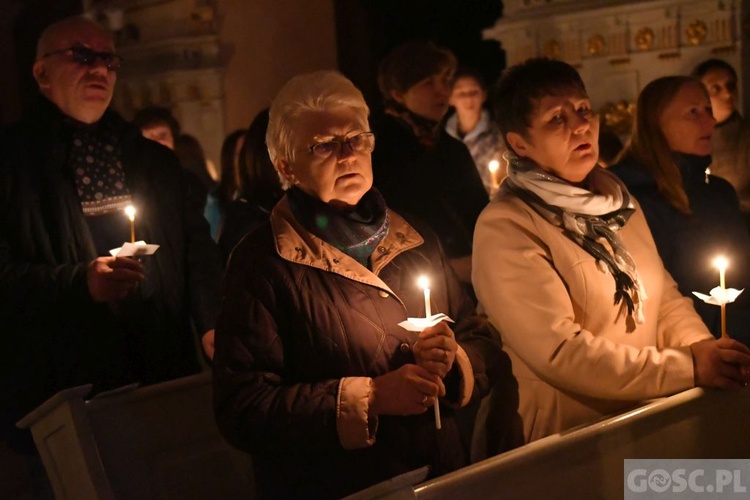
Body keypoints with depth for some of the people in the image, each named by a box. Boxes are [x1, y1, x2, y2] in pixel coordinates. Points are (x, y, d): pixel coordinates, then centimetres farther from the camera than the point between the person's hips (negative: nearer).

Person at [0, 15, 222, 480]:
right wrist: (79, 281, -20)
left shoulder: (155, 160, 16)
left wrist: (212, 321, -2)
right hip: (61, 382, -4)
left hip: (166, 370, 4)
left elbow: (197, 247, 13)